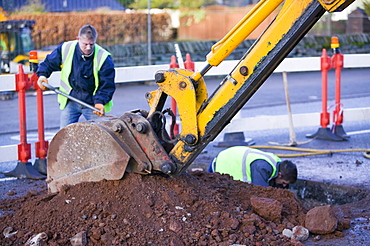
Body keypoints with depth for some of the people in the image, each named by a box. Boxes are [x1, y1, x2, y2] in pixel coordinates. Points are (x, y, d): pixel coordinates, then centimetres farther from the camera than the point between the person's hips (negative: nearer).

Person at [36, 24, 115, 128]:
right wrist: (42, 74, -7)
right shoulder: (65, 49, -8)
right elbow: (49, 63, 10)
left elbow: (108, 85, -14)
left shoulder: (104, 58, -17)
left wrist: (100, 102, -27)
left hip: (93, 103, -2)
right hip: (70, 102, 2)